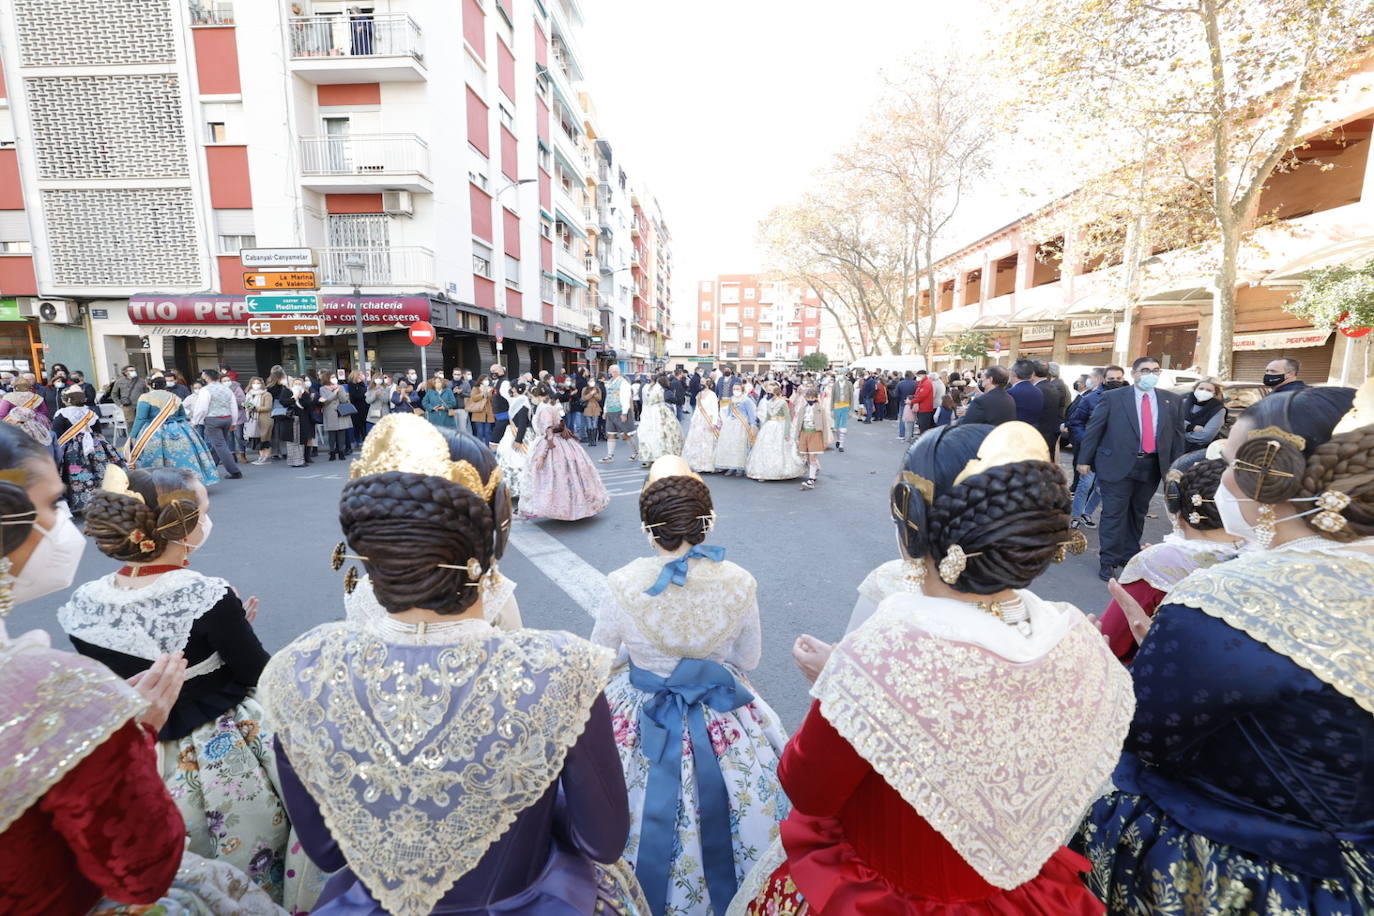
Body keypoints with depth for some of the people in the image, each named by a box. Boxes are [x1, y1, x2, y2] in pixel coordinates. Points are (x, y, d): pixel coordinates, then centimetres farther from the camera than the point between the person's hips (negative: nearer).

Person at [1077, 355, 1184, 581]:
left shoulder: (1171, 400, 8)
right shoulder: (1113, 398, -4)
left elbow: (1177, 433, 12)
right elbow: (1093, 429, -3)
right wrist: (1084, 459, -5)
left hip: (1152, 467, 4)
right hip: (1118, 465, -4)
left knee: (1138, 513, 15)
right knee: (1114, 514, -2)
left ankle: (1130, 556, 28)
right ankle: (1108, 561, 6)